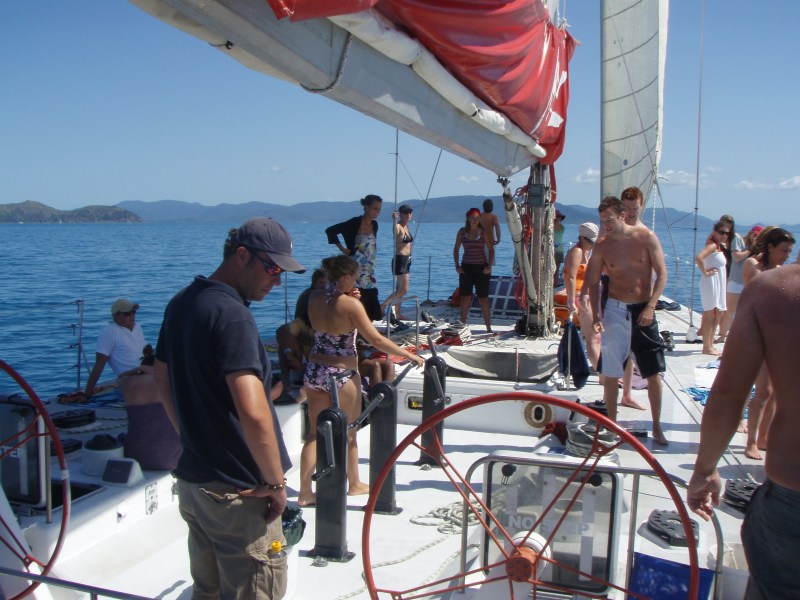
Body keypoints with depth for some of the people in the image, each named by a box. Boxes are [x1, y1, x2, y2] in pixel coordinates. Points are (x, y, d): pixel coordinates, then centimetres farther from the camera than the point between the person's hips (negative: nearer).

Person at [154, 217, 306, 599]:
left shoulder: (182, 303, 7)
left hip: (192, 480, 9)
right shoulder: (231, 314, -23)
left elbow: (162, 379, 18)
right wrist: (276, 482, -20)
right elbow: (252, 412, -32)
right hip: (237, 493, -9)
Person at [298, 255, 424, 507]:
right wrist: (409, 355, -9)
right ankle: (354, 484, 32)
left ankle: (305, 492, 12)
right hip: (342, 375, -5)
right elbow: (376, 339, -17)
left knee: (315, 433, 12)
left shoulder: (315, 298, -1)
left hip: (314, 371, 5)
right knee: (348, 434, 14)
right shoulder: (350, 304, -18)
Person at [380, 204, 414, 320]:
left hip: (407, 260, 9)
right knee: (404, 290, -10)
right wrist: (395, 221, -56)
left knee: (399, 289, 13)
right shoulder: (398, 226, -15)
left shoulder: (406, 226, 12)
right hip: (399, 260, -9)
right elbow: (395, 233, -42)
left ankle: (397, 313, 20)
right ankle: (383, 305, 0)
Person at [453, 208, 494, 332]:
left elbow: (491, 249, 0)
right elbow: (456, 249, 9)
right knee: (465, 297, 4)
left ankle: (488, 326, 5)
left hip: (481, 268, -2)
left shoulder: (483, 232, -2)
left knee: (483, 297, 0)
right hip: (466, 267, 2)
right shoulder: (462, 232, 3)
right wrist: (457, 266, -1)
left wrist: (489, 266, -10)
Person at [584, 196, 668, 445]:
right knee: (611, 373, 2)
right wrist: (595, 315, -8)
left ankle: (657, 427, 16)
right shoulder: (602, 246, -2)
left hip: (643, 310, 0)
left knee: (654, 373, 2)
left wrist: (650, 307, -14)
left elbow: (662, 274, -4)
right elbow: (593, 283, 3)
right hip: (615, 310, 0)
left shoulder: (646, 237, -5)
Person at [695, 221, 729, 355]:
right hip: (711, 283, -10)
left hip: (719, 284, 10)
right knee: (710, 315, -5)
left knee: (718, 314, 14)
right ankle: (707, 347, 1)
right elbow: (698, 258, -31)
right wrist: (705, 272, -22)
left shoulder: (719, 247, 14)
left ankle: (710, 344, 22)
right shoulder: (713, 245, -14)